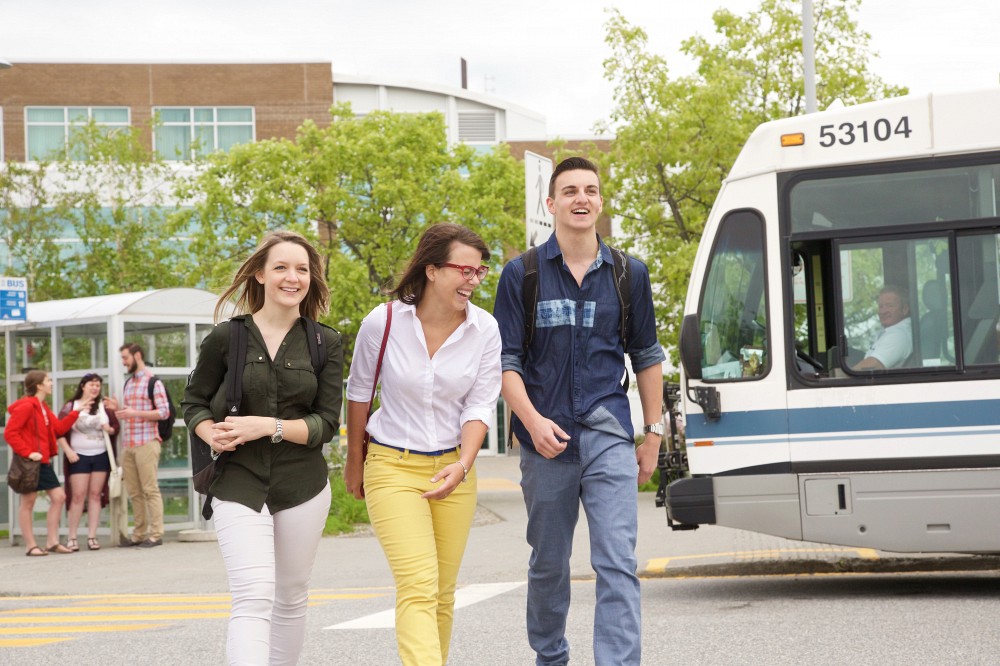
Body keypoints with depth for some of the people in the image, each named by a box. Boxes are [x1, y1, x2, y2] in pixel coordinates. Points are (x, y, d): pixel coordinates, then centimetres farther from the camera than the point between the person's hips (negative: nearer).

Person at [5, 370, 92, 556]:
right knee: (28, 502, -2)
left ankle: (52, 542, 11)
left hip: (43, 462, 10)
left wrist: (77, 412, 10)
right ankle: (31, 546, 3)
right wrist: (27, 452, -22)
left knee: (58, 497, 7)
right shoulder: (25, 407, -13)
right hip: (29, 463, -10)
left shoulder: (43, 408, 17)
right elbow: (10, 433, -18)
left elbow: (59, 428, 14)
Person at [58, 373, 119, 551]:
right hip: (79, 456, -3)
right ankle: (72, 538, 0)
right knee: (78, 496, -5)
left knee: (95, 495, 3)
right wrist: (68, 451, -13)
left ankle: (92, 537, 5)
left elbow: (116, 426, 15)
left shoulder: (104, 407, 9)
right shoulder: (70, 407, 0)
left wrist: (110, 429, -8)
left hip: (101, 455, 3)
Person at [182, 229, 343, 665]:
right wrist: (212, 435, -13)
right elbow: (193, 402, 9)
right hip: (238, 485, -2)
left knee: (290, 597, 13)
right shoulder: (226, 338, 0)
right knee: (253, 598, -17)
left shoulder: (326, 344, 3)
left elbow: (326, 423, -2)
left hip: (302, 486, 2)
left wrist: (268, 426, -16)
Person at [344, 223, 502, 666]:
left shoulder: (484, 330, -5)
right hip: (393, 467, -3)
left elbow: (480, 406, -3)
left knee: (443, 592, 10)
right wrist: (354, 462, 13)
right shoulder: (383, 322, -11)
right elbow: (359, 392, 4)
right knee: (418, 588, -17)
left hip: (453, 469, 3)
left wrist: (462, 465, -19)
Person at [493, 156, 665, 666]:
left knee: (617, 563, -12)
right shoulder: (522, 275, 2)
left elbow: (647, 357, 14)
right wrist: (534, 422, -17)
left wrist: (653, 433, 10)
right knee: (548, 564, 13)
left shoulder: (629, 274, 7)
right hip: (546, 440, 0)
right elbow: (506, 361, -2)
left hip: (608, 437, 0)